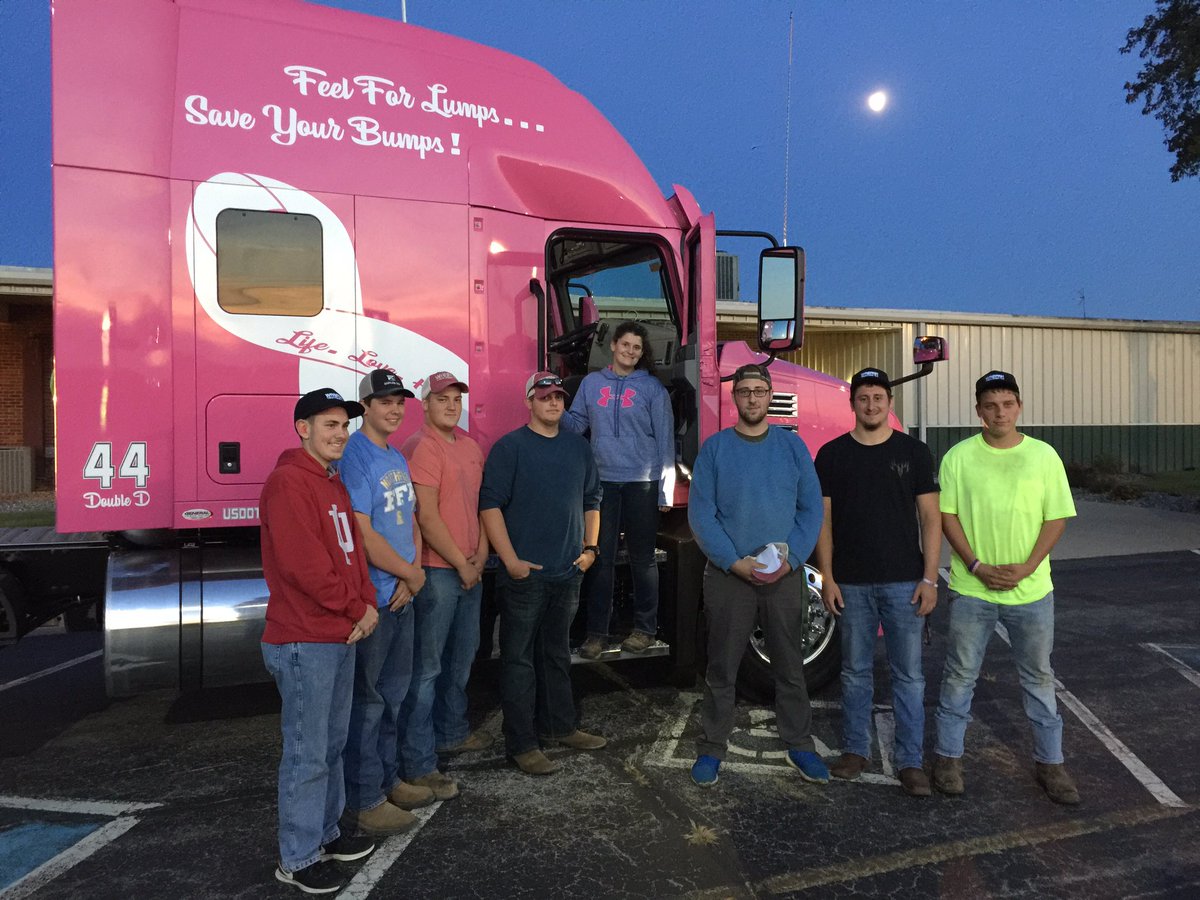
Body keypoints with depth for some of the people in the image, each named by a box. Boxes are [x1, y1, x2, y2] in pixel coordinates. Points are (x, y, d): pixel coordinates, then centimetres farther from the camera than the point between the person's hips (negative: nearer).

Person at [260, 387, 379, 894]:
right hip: (304, 642, -9)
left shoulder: (332, 483, 14)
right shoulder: (288, 482, -16)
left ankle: (324, 833, 34)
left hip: (341, 636, 10)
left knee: (332, 743, 19)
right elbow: (302, 564, -23)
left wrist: (366, 603, -1)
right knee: (307, 753, 1)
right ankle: (297, 859, 16)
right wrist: (355, 607, -12)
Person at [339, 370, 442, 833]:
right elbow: (363, 535, -21)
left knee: (393, 692, 19)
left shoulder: (397, 458, 12)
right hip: (370, 598, -9)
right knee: (367, 699, 3)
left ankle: (388, 778, 35)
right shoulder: (353, 457, -16)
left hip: (401, 595, 9)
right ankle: (364, 800, 17)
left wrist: (411, 574, -2)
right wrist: (410, 573, -11)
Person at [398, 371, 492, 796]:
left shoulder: (469, 445, 13)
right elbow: (427, 517, -18)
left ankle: (451, 732, 39)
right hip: (436, 571, -9)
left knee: (462, 656, 21)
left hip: (470, 570, 9)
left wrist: (481, 554, 2)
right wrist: (461, 564, -12)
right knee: (427, 666, -2)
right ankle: (419, 764, 7)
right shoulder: (421, 447, -14)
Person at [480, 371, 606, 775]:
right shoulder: (510, 447, -7)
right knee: (519, 659, 1)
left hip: (568, 572, 6)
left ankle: (559, 726, 32)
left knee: (557, 654, 18)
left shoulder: (578, 447, 11)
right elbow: (490, 504, -12)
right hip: (524, 573, -6)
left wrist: (590, 547, 8)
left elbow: (591, 500, 18)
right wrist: (511, 560, -17)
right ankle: (521, 744, 11)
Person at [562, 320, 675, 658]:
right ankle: (597, 632, 12)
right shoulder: (591, 383, 9)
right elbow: (577, 422, 10)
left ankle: (645, 629, 21)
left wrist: (665, 491, -4)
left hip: (642, 483, -2)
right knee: (601, 557, 4)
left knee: (642, 557, 8)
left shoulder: (652, 388, 1)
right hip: (603, 481, 2)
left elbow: (665, 440, 0)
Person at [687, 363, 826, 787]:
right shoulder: (714, 448, 0)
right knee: (721, 669, 7)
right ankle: (712, 748, 20)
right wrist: (735, 562, -14)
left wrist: (790, 559, -10)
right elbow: (700, 513, -4)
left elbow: (811, 508, 3)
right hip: (728, 576, -1)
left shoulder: (792, 445, 5)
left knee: (790, 667, 12)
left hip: (786, 576, 2)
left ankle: (799, 745, 27)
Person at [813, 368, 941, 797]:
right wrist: (827, 577, -3)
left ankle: (910, 760, 17)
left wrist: (929, 578, -5)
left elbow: (930, 518, 2)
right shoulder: (832, 455, 3)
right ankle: (855, 749, 26)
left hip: (904, 582, 0)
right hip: (852, 583, 1)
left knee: (909, 674, 6)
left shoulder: (913, 451, 2)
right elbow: (823, 519, 3)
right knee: (855, 670, 12)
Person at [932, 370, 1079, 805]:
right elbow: (947, 516, -3)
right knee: (960, 674, 9)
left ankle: (1049, 762, 30)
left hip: (1031, 589, 1)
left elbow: (1057, 518, -1)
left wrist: (1027, 567, -13)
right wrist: (977, 566, -13)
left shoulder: (1044, 456, -1)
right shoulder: (959, 456, -3)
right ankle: (948, 756, 24)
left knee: (1039, 677, 15)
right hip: (971, 588, -1)